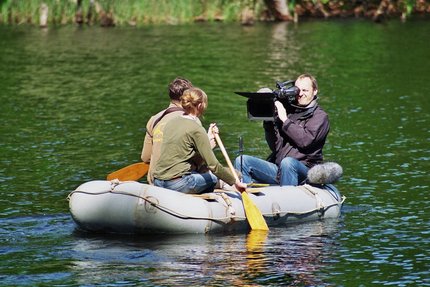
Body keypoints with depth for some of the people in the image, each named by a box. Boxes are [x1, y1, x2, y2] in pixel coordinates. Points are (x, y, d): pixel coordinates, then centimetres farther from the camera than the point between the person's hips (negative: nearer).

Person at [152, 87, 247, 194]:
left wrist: (209, 136, 32)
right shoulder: (196, 129, -9)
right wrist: (235, 182, -4)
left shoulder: (171, 122, 13)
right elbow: (213, 165, -12)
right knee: (214, 177, 16)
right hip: (177, 184, -7)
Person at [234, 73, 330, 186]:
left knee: (287, 162, -38)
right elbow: (275, 146, 8)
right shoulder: (288, 110, 13)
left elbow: (305, 141, -15)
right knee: (242, 161, -10)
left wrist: (285, 120, -9)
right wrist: (268, 120, -5)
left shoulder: (320, 117, 3)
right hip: (277, 168, 5)